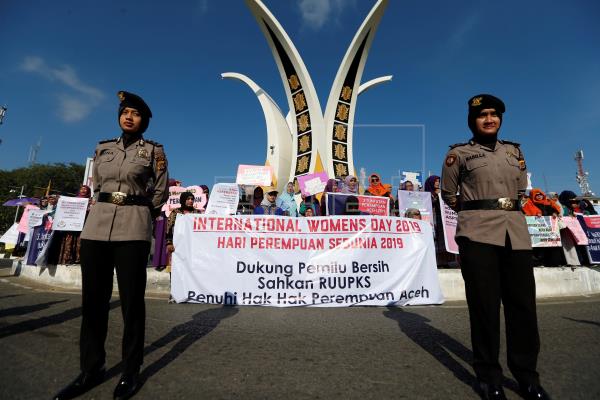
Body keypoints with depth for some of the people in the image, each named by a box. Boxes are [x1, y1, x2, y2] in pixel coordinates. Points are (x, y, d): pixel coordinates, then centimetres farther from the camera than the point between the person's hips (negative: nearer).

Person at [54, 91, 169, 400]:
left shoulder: (153, 150, 4)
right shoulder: (102, 148, 15)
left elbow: (161, 192, 7)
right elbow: (96, 186, 24)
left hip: (133, 229, -4)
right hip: (97, 224, 5)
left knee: (131, 300, 0)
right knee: (93, 298, 8)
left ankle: (130, 373, 14)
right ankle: (91, 369, 23)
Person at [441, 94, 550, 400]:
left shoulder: (514, 151, 19)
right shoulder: (459, 154, 5)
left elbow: (521, 189, 27)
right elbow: (448, 194, 10)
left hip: (516, 231, 5)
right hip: (478, 232, -4)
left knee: (523, 302, 6)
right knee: (484, 303, -2)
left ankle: (526, 375, 23)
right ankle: (488, 375, 12)